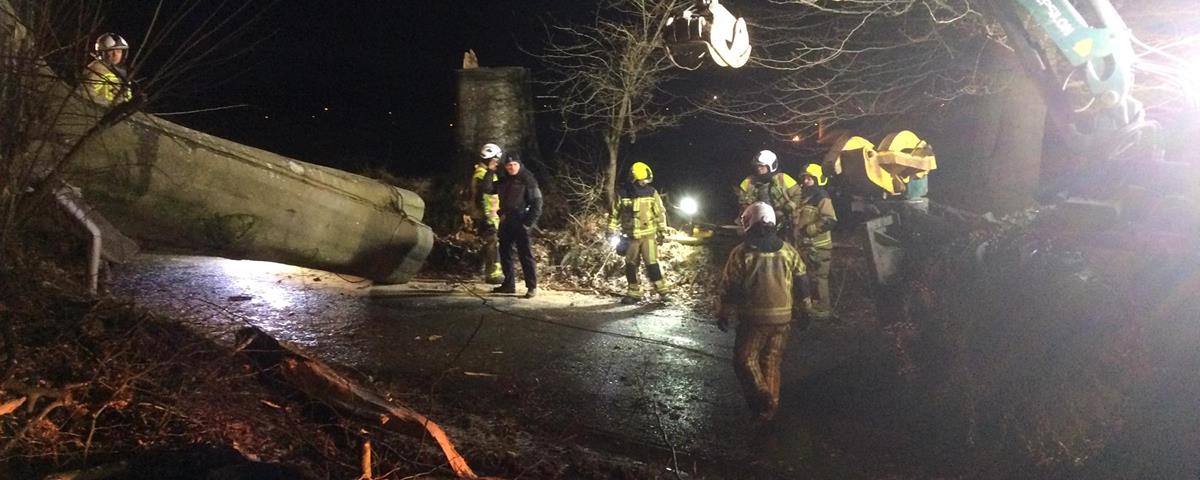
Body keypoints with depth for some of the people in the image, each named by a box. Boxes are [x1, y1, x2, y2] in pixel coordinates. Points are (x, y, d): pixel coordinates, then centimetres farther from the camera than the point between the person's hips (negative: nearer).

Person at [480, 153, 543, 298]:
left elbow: (536, 203, -11)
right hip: (506, 223, 7)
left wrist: (528, 223, -16)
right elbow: (487, 189, 6)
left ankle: (532, 287, -5)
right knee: (505, 253, 11)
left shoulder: (528, 181, -7)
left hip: (520, 223, -7)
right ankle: (509, 284, 21)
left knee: (525, 255, -8)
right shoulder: (504, 181, 13)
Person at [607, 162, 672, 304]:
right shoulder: (622, 194, -6)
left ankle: (662, 289, 3)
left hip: (648, 234, -1)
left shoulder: (652, 193, -4)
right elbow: (614, 214, 3)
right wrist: (611, 231, 2)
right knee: (630, 265, 8)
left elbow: (660, 213, 4)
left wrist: (662, 231, 3)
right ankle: (634, 293, 20)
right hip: (630, 236, 1)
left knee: (652, 263, -7)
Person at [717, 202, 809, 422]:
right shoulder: (788, 251, 3)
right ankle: (770, 406, 22)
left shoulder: (741, 253, -10)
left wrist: (723, 314, 3)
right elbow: (801, 283, 9)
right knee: (771, 361, 16)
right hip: (783, 317, 5)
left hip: (755, 318, -5)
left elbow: (729, 288, -8)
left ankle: (763, 399, -8)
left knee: (745, 359, 6)